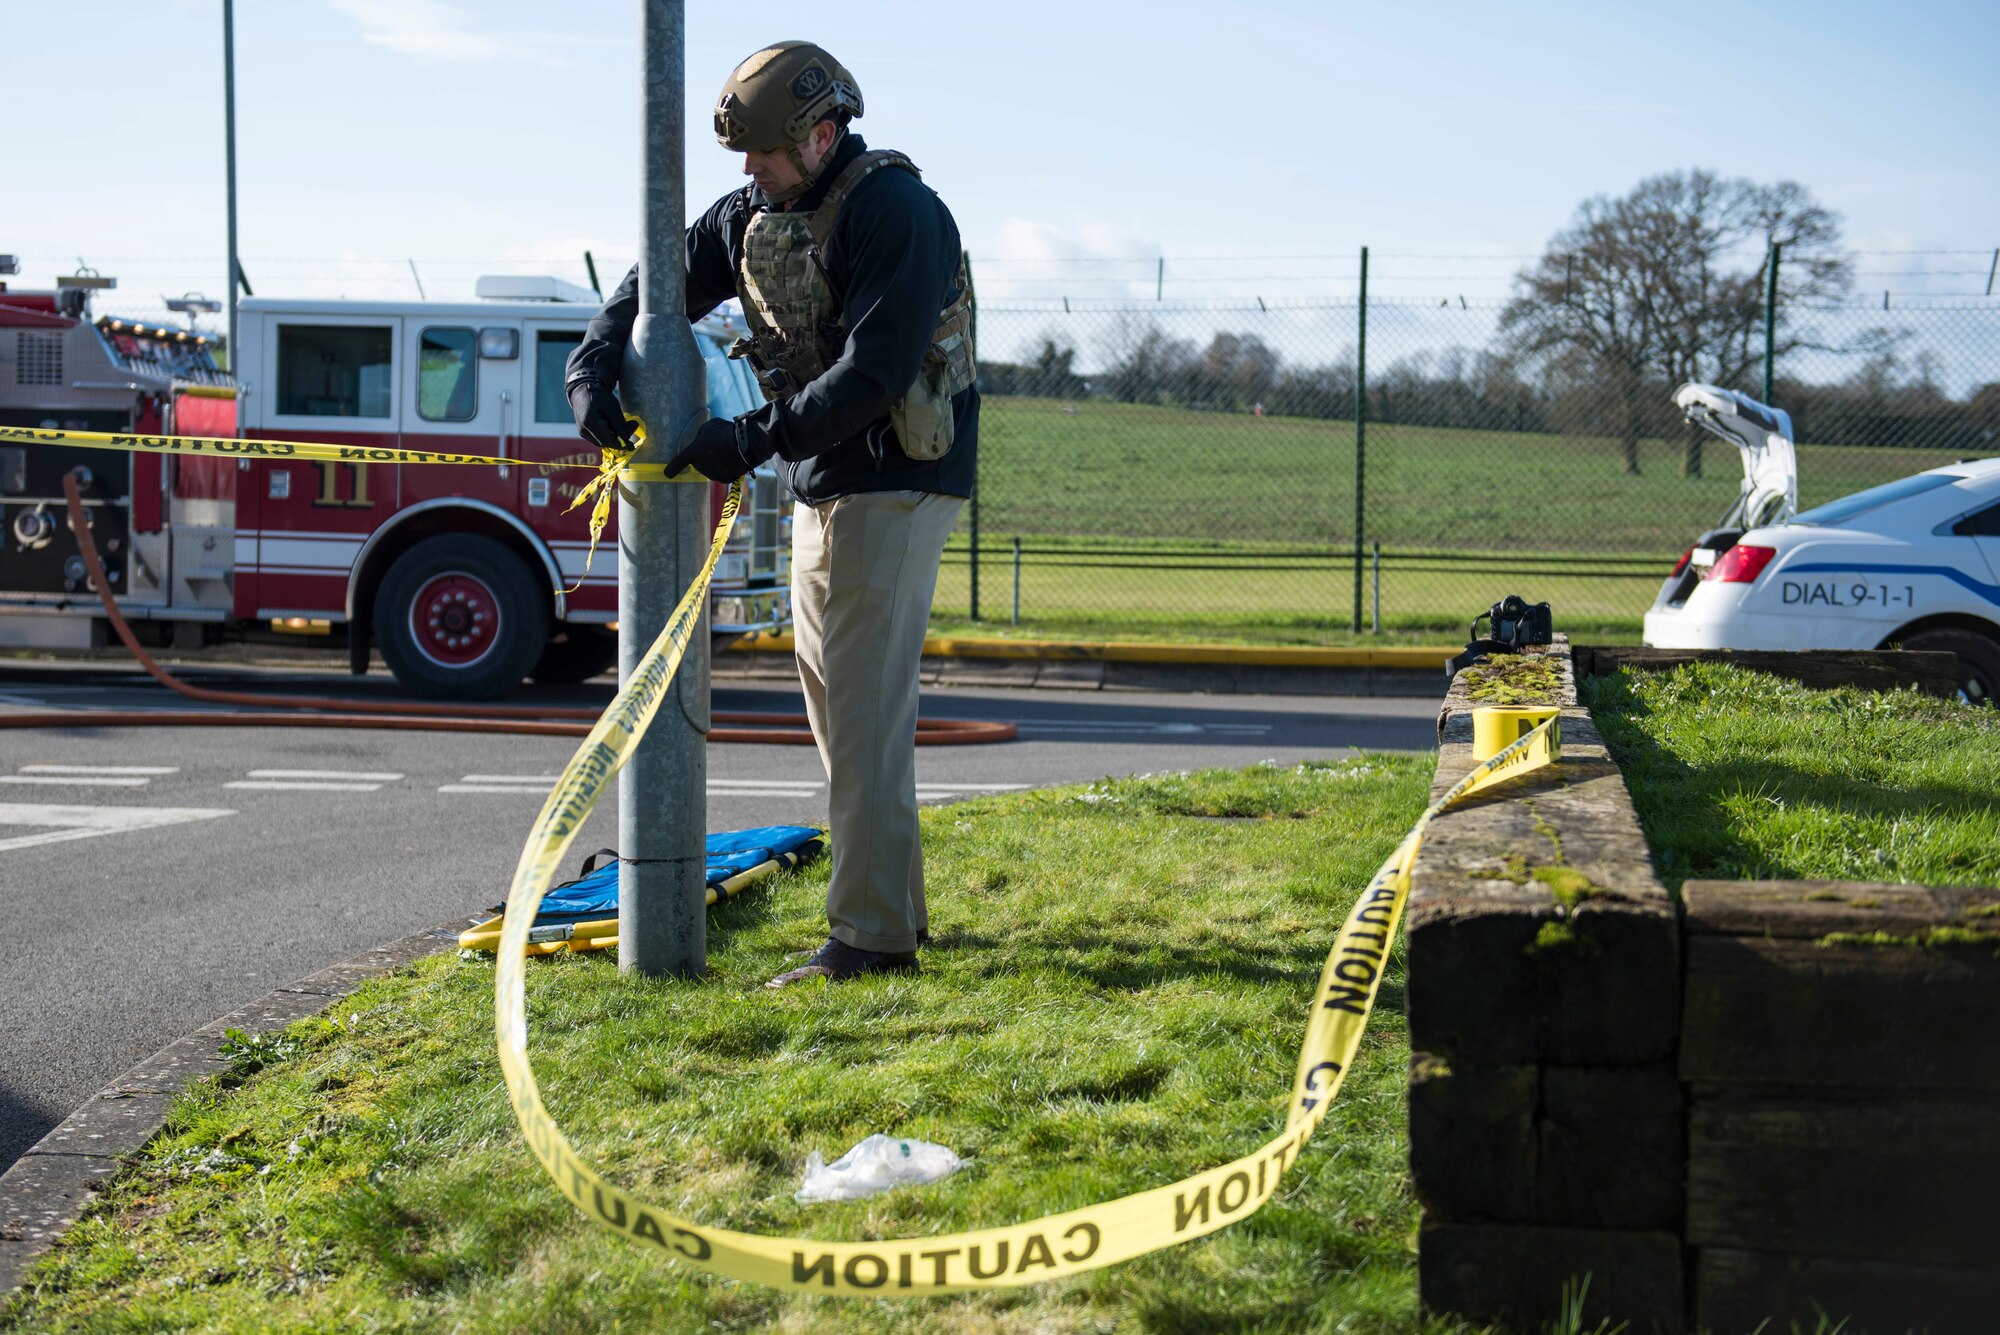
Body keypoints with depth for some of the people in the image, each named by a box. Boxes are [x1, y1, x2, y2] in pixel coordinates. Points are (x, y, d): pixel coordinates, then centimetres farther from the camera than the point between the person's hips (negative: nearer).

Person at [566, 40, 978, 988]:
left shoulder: (895, 213, -18)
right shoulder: (754, 217, 8)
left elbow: (871, 374, -26)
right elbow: (659, 285, 13)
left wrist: (750, 442, -27)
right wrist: (591, 368, -5)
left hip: (893, 487, -9)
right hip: (822, 485, 9)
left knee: (865, 707, -11)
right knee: (833, 699, 13)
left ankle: (873, 936, -7)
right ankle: (894, 902, 23)